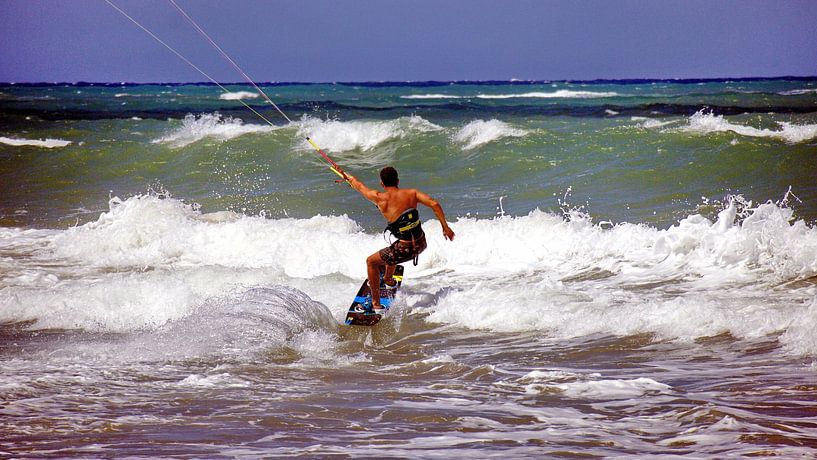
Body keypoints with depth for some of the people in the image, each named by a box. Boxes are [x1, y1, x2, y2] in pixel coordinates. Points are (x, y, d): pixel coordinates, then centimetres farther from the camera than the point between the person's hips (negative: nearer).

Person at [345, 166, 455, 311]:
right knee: (393, 250, 38)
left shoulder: (380, 198, -10)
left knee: (371, 261, 19)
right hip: (421, 244, 5)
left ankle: (376, 303, 22)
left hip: (406, 250, -5)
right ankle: (388, 279, 66)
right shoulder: (411, 193, -2)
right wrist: (445, 227, -4)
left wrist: (349, 178, 29)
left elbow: (359, 186, 8)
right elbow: (434, 204, -12)